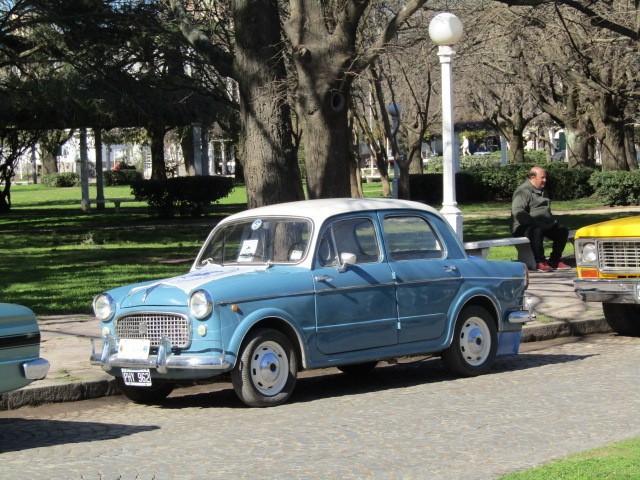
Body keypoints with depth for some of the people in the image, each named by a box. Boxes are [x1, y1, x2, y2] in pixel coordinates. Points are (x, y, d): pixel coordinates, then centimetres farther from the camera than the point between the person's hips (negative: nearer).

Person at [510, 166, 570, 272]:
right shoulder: (524, 191, -12)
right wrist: (534, 223, -28)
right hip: (524, 227, -9)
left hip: (544, 225, 9)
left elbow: (547, 209, 37)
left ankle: (555, 261, 4)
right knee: (536, 231, -39)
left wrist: (553, 221, 19)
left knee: (563, 230, -1)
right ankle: (540, 262, -33)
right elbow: (517, 212, -26)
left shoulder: (542, 191, 21)